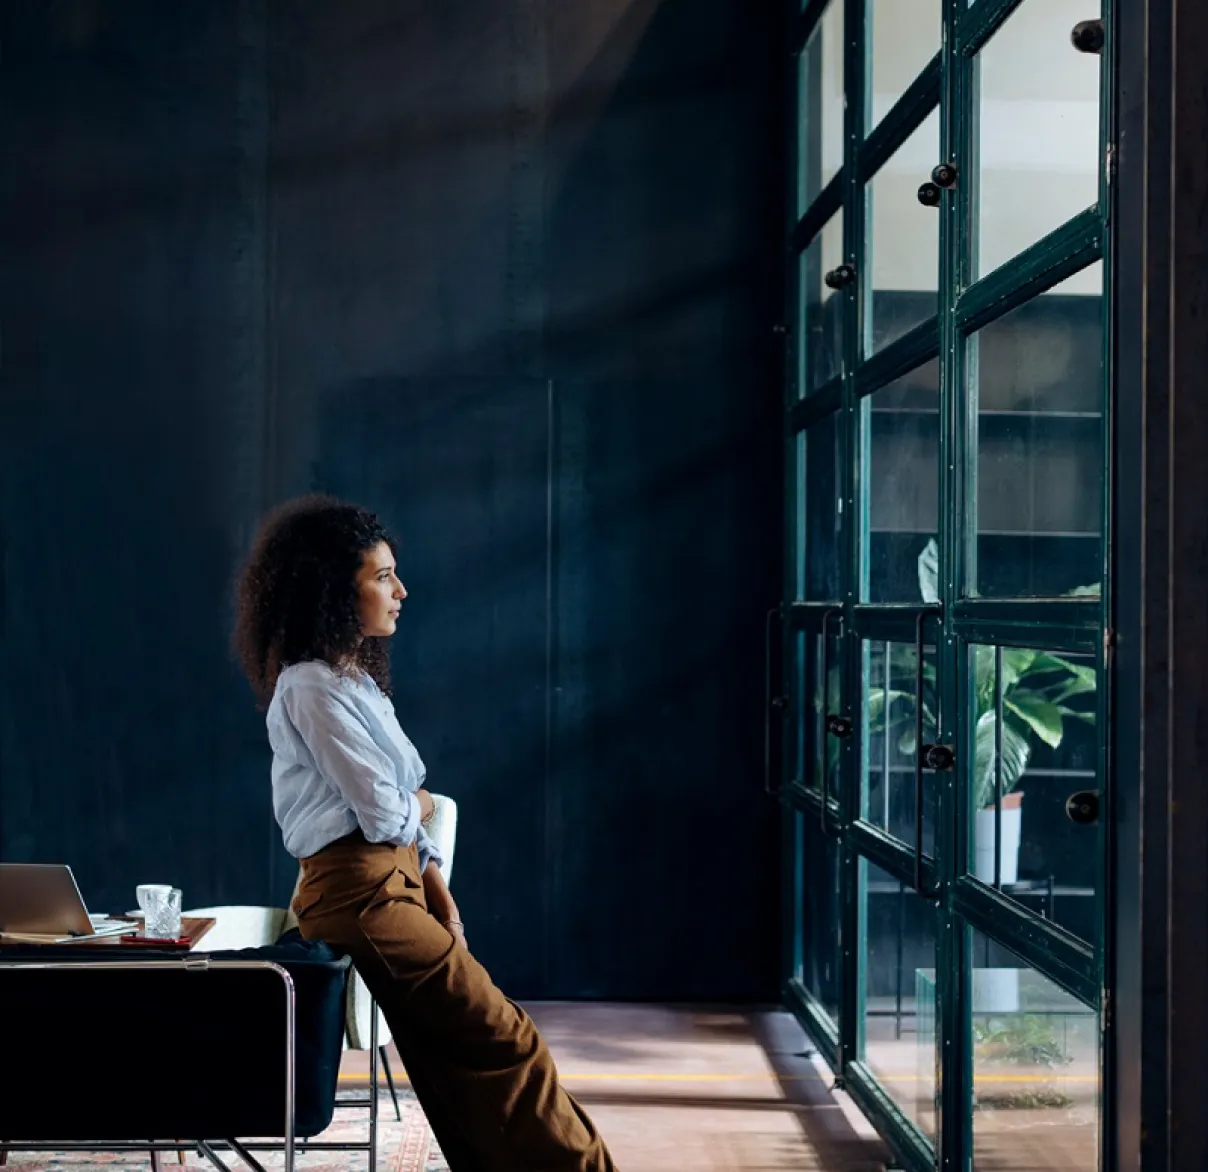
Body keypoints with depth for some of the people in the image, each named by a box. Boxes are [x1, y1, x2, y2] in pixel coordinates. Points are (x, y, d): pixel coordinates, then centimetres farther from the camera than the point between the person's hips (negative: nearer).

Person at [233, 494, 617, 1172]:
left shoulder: (354, 675, 16)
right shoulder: (312, 688, -15)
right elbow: (384, 814, -15)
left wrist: (438, 892, 8)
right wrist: (423, 804, 7)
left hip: (392, 884, 10)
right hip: (358, 894, -10)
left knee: (459, 1064, 8)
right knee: (506, 1041, -8)